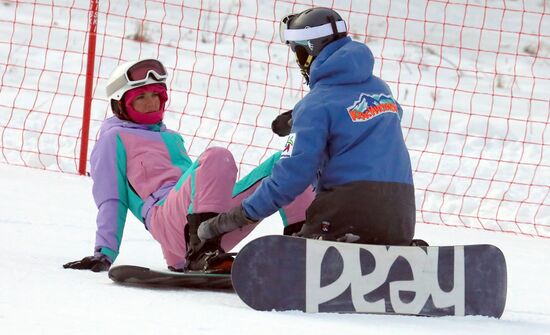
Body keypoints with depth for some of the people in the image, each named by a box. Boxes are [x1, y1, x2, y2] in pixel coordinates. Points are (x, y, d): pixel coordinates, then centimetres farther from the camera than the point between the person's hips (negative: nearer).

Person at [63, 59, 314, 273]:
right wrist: (105, 252, -2)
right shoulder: (114, 139, 18)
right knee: (217, 157, -35)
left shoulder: (171, 138, 39)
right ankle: (201, 253, -50)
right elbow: (111, 201, 8)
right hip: (165, 215, -7)